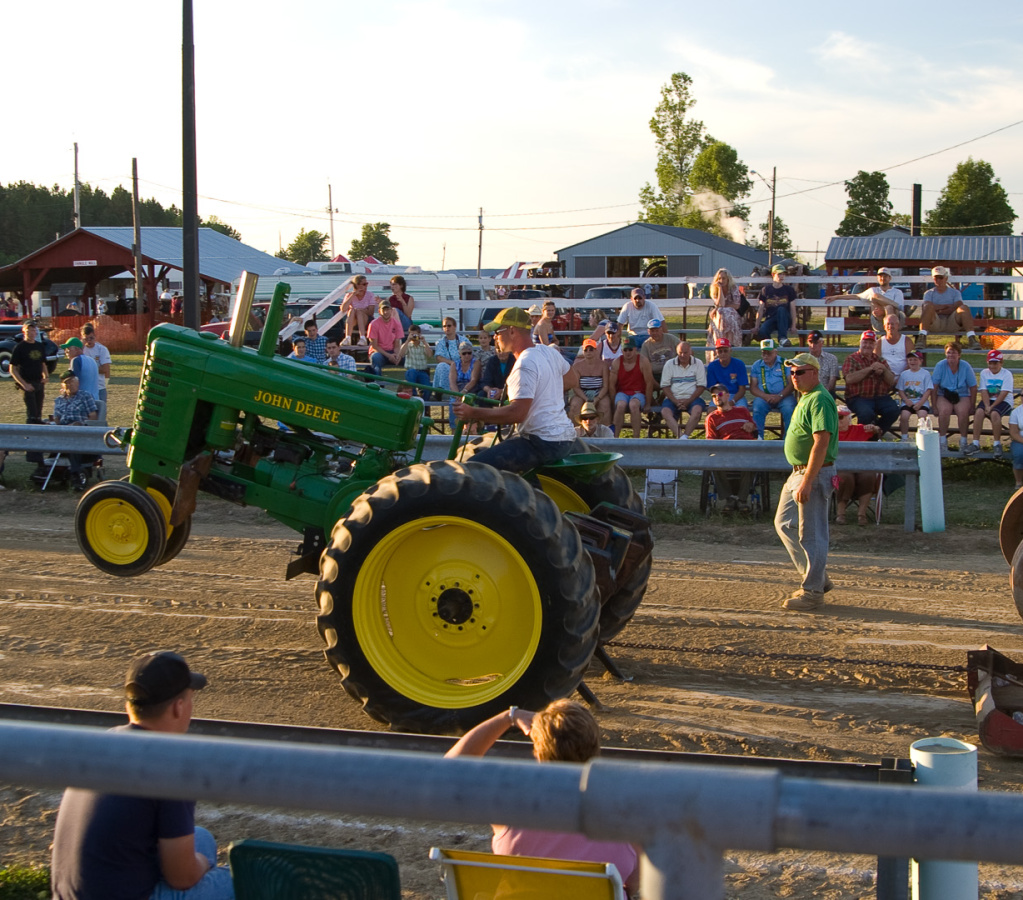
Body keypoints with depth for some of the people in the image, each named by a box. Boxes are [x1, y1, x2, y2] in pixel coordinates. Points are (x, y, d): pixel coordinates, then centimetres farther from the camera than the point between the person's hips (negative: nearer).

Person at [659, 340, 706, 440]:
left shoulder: (698, 364, 8)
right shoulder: (669, 364, 10)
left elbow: (701, 386, 2)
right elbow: (665, 386, 5)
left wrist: (688, 401, -11)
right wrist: (675, 401, -11)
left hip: (693, 398, -1)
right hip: (673, 398, 1)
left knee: (697, 410, -35)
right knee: (665, 411, -31)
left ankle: (685, 436, -41)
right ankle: (679, 436, -47)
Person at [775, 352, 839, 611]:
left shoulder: (819, 400, -17)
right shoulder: (805, 398, 16)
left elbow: (821, 443, -24)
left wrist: (807, 481, -27)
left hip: (815, 473, -11)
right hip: (799, 473, 11)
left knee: (811, 533, -5)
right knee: (784, 523, 16)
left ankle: (813, 591, 3)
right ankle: (817, 578, 23)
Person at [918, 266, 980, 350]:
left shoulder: (955, 292, 21)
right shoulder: (929, 293, 20)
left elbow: (958, 306, 1)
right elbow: (927, 306, -3)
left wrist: (940, 311, -8)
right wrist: (948, 306, -2)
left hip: (952, 324, 1)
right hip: (935, 323, -1)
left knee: (964, 308, -26)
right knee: (929, 306, -28)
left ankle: (971, 339, -42)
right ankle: (922, 337, -45)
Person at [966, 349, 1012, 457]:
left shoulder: (1007, 374, -3)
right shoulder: (984, 373, 9)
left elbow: (1004, 394, -12)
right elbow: (984, 391, -1)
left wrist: (992, 407, -20)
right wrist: (987, 406, -17)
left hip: (1003, 401, -3)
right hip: (988, 400, 3)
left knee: (994, 413, -34)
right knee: (979, 412, -27)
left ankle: (996, 444, -22)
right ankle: (975, 443, -25)